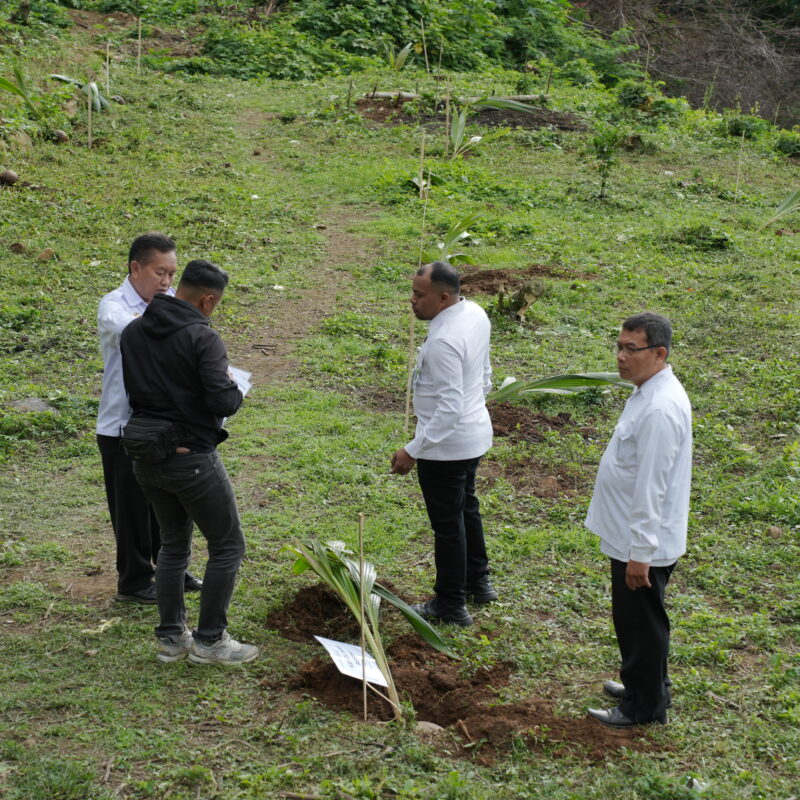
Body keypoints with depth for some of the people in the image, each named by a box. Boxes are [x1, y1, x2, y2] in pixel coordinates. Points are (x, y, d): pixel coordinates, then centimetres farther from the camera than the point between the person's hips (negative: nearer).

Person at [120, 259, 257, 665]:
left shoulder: (132, 332, 5)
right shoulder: (202, 338, -17)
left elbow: (132, 389, 9)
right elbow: (223, 403, -23)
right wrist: (234, 388, -2)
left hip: (145, 459, 7)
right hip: (191, 458, -7)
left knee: (173, 543, 21)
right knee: (228, 546, 6)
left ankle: (171, 637, 22)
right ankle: (210, 640, 8)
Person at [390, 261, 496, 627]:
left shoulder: (443, 341, -31)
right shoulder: (475, 313, -2)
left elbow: (449, 409, -31)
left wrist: (413, 450, -27)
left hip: (446, 445, -10)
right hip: (475, 432, 10)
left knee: (448, 523, 6)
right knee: (466, 507, 27)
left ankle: (451, 605, 22)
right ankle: (478, 581, 44)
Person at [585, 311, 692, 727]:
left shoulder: (660, 409, -27)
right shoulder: (649, 393, 6)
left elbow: (651, 487, -26)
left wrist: (640, 553, -23)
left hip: (643, 543, -10)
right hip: (631, 537, 10)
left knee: (640, 622, 6)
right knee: (633, 618, 24)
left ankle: (644, 706, 22)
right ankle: (642, 683, 41)